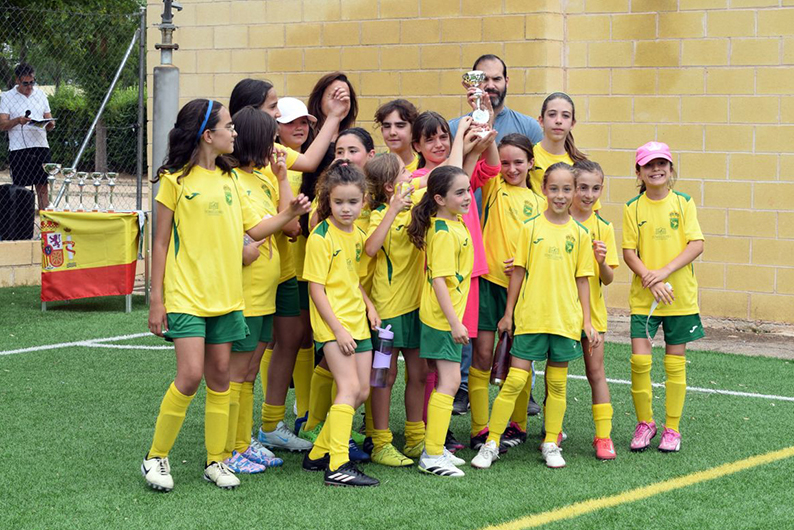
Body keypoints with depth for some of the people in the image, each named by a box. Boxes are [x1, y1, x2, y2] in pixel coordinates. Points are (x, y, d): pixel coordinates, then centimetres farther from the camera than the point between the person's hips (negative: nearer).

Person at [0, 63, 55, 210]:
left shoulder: (41, 95, 13)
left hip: (41, 146, 3)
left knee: (42, 187, -1)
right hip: (18, 148, -2)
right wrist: (18, 120, -21)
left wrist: (50, 125, -8)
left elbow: (49, 122, 16)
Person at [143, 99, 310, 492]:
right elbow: (161, 243, -3)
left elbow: (254, 229, 13)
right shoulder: (176, 180, -5)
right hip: (186, 296, -6)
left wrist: (289, 214, -2)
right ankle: (156, 457, 2)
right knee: (190, 375, -13)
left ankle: (215, 461, 16)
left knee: (220, 377, 7)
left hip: (226, 296, 6)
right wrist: (156, 300, -5)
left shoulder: (228, 179, 12)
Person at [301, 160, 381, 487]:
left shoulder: (358, 235, 10)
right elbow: (316, 288, -13)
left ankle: (319, 453, 19)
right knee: (349, 387, -17)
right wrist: (338, 329, -18)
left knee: (362, 391, 8)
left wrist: (368, 305, 6)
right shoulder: (321, 238, -12)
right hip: (332, 325, -8)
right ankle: (338, 466, -18)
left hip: (357, 323, 8)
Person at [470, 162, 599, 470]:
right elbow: (518, 272, 4)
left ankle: (551, 444, 21)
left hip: (566, 319, 2)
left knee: (557, 384, 9)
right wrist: (508, 314, 4)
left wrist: (587, 321, 4)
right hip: (530, 317, -2)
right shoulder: (530, 228, 0)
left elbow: (582, 280, 7)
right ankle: (491, 443, 4)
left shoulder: (579, 234, 4)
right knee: (515, 380, -4)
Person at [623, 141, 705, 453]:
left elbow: (697, 244, -7)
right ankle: (645, 422, 11)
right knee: (639, 360, -8)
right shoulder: (633, 208, 1)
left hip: (680, 295, 0)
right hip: (643, 295, 0)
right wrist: (650, 280, -16)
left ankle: (672, 428, 15)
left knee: (675, 363, 5)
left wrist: (665, 271, -17)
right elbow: (629, 251, -1)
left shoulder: (683, 203, 0)